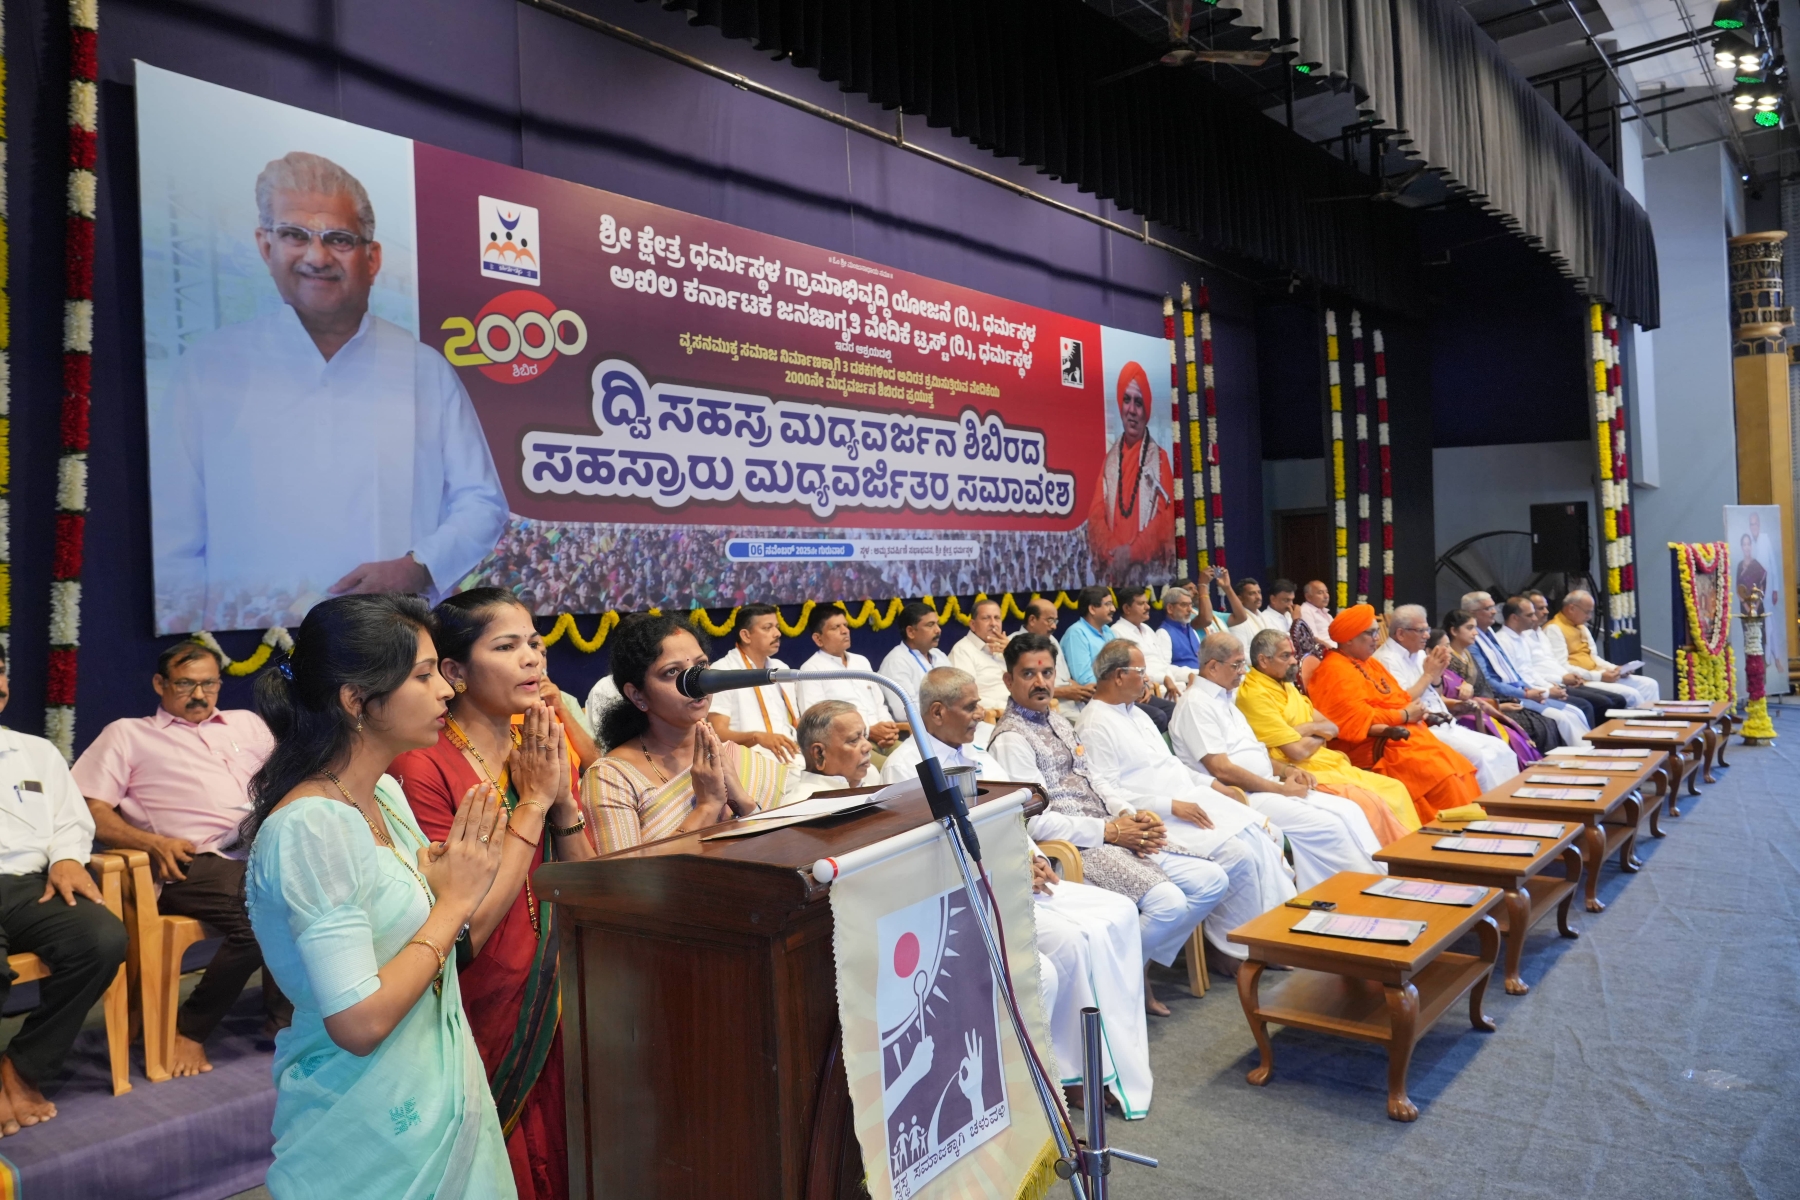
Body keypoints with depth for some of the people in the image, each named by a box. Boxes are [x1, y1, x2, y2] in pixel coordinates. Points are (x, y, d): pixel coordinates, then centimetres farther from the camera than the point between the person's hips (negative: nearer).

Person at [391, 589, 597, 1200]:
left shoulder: (548, 748, 2)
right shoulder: (424, 766, -18)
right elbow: (465, 931, -23)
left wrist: (563, 798, -13)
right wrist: (532, 801, -21)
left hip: (557, 1014, 6)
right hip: (483, 1030, -6)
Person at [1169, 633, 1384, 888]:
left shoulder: (1226, 698, 18)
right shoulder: (1196, 704, -12)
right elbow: (1222, 770, -18)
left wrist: (1285, 770, 5)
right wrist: (1280, 789, -13)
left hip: (1266, 788, 9)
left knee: (1349, 811, -4)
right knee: (1326, 826, -21)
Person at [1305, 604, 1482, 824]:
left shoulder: (1370, 662, 18)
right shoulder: (1336, 672, -13)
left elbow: (1398, 697, 22)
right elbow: (1358, 718, -21)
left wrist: (1415, 709, -2)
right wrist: (1404, 715, -12)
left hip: (1410, 735, 10)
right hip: (1378, 748, -10)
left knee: (1462, 768, -4)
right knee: (1443, 776, -24)